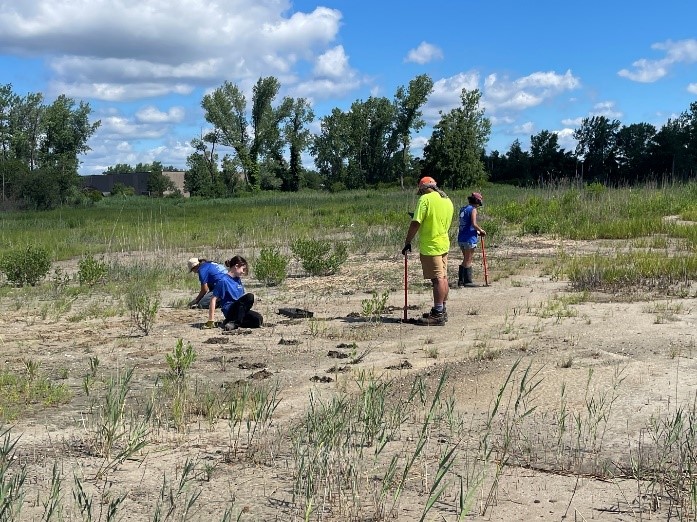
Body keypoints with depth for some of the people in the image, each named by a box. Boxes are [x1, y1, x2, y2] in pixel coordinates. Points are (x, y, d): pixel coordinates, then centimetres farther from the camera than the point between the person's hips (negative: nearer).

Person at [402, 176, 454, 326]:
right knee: (443, 277, 13)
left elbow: (416, 223, -17)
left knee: (437, 279, -8)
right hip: (444, 244, 8)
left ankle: (438, 315, -7)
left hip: (430, 246, -8)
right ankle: (441, 310, 21)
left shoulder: (425, 199, -12)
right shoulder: (448, 200, 12)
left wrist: (407, 242, -9)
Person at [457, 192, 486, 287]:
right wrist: (481, 230, -3)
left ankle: (461, 281, 18)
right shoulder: (473, 209, -10)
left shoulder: (462, 209, 14)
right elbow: (474, 224, -20)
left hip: (461, 238, 7)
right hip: (469, 239, -7)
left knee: (466, 260, 17)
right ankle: (467, 281, 6)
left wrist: (477, 232, 18)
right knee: (468, 261, 1)